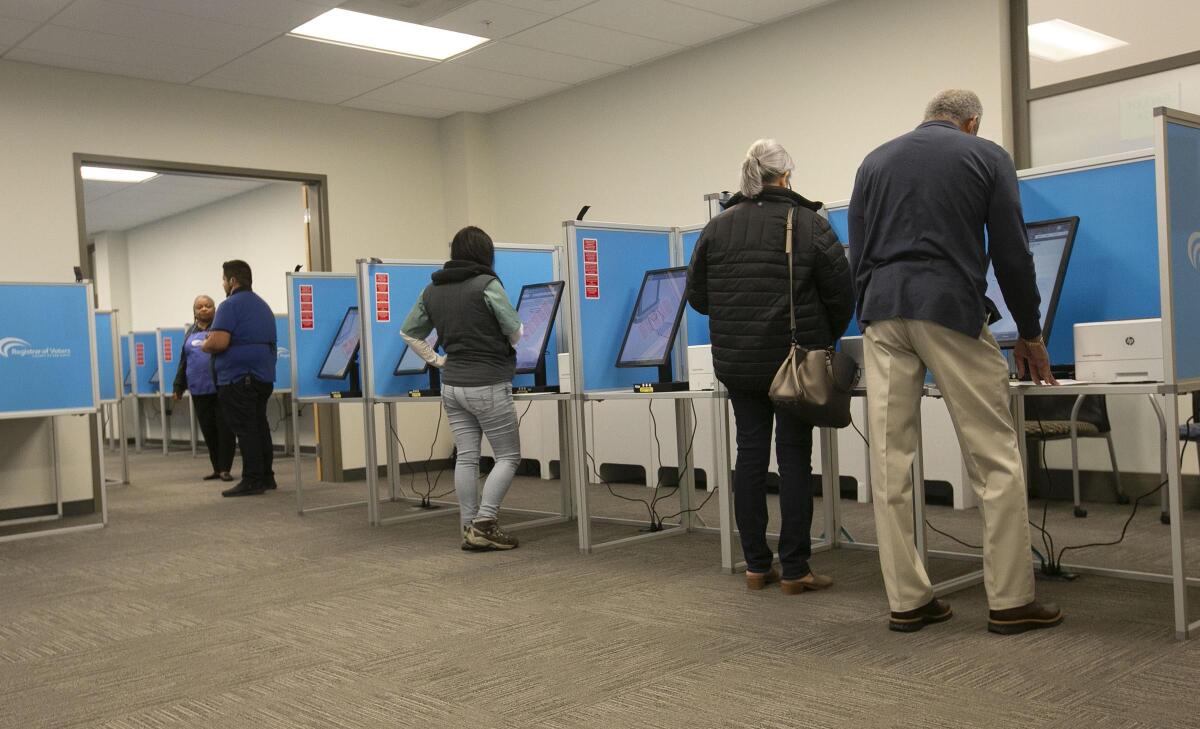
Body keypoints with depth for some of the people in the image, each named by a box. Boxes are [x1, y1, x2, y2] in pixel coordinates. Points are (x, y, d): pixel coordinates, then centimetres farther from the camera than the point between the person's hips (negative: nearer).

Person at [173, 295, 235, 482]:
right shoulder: (190, 333, 16)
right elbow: (183, 362, 21)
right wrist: (179, 386, 21)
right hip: (199, 391, 5)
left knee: (224, 428, -3)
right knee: (208, 430, 8)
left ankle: (224, 468, 2)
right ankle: (217, 468, 17)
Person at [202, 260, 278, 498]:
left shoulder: (230, 305, -11)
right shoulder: (263, 305, 18)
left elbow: (219, 342, -22)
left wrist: (205, 346, 0)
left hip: (238, 378, -9)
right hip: (264, 377, 9)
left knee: (245, 429, -5)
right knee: (260, 426, 14)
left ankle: (252, 480, -2)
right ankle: (266, 476, 18)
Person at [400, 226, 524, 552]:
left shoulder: (432, 290, 7)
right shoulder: (487, 284, -12)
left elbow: (408, 333, 16)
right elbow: (516, 332, -10)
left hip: (452, 385, 6)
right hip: (488, 385, -6)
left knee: (466, 457, 10)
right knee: (508, 456, 5)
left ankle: (470, 530, 12)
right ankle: (484, 524, -4)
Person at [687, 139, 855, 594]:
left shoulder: (717, 228, 4)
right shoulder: (810, 224, -5)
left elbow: (696, 296, 8)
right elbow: (841, 297, -4)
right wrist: (824, 340, 13)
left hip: (737, 363, 3)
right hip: (796, 362, -3)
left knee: (750, 454, 9)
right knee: (794, 458, 3)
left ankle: (756, 566, 13)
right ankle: (794, 570, 6)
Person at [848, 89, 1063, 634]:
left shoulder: (875, 161, 19)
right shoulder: (988, 157, 10)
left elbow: (857, 256, 15)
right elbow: (1012, 254, 6)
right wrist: (1030, 335, 15)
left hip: (882, 309, 4)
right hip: (950, 309, -3)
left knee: (890, 461, 3)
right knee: (995, 458, 4)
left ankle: (907, 600, 8)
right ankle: (1010, 601, 7)